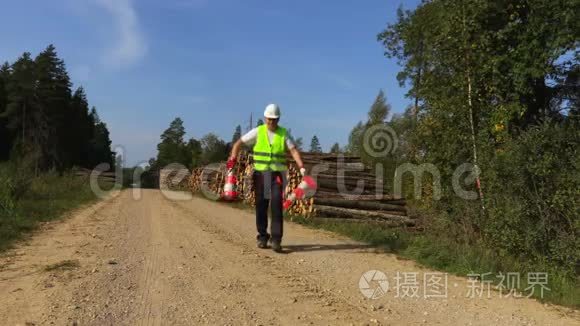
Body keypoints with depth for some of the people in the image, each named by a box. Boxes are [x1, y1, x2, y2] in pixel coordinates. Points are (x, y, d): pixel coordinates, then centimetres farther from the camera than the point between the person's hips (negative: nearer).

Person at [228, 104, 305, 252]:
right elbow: (239, 143, 4)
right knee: (261, 206, 4)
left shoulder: (284, 134, 2)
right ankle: (262, 237, 18)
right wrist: (233, 158, -12)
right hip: (260, 173, 1)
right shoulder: (258, 131, 2)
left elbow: (294, 151, -8)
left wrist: (301, 167, -24)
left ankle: (276, 239, -8)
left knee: (277, 205, -11)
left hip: (277, 174, -1)